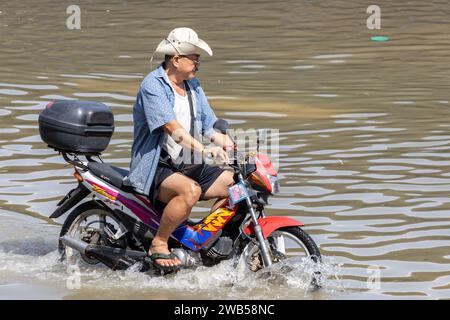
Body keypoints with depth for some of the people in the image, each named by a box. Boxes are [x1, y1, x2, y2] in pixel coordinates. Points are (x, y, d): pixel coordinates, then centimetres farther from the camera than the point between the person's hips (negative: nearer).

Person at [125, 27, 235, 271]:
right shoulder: (153, 85, -11)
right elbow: (172, 127, -24)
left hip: (190, 167, 9)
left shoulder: (193, 86, 16)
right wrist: (204, 150, -35)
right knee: (190, 190, -37)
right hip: (156, 168, -8)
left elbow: (211, 127, 12)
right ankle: (158, 244, -22)